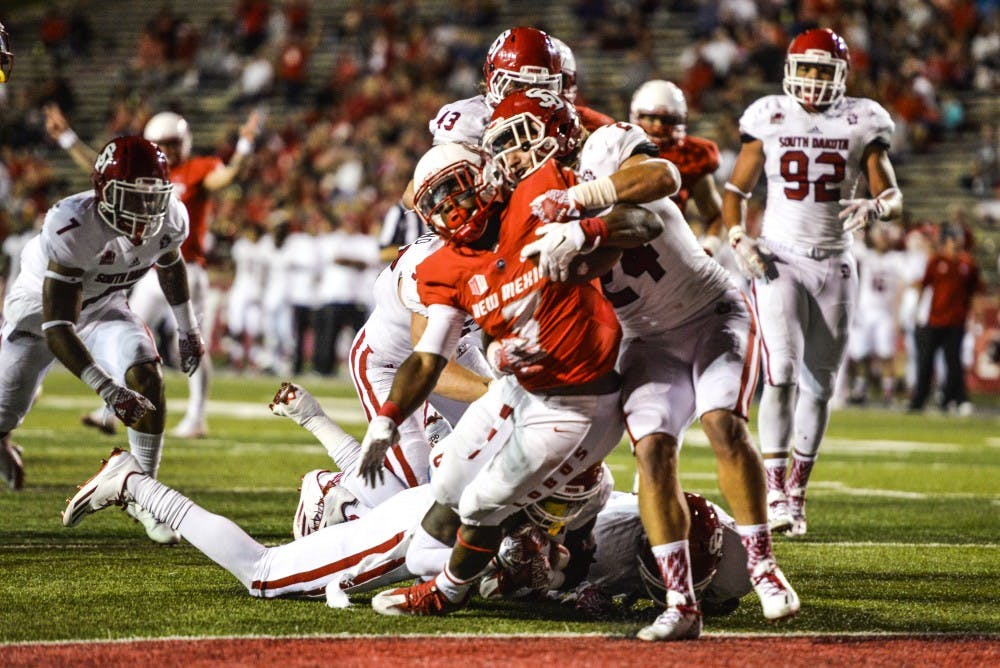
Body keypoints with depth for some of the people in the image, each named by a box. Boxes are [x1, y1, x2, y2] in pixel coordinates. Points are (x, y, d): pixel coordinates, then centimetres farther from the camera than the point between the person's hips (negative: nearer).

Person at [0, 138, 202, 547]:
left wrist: (188, 330, 18)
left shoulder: (169, 219, -21)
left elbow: (170, 263, 7)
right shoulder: (73, 229, -40)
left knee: (146, 378, -22)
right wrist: (109, 390, -49)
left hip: (102, 308, 4)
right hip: (41, 309, -4)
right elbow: (56, 328, -40)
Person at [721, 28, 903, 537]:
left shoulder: (860, 124, 1)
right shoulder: (769, 120, 0)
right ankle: (775, 490, -14)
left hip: (834, 266, 2)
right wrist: (738, 239, -9)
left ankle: (797, 493, 18)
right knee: (782, 374, -17)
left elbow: (893, 197, 2)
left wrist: (875, 207, -21)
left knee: (819, 385, 6)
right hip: (779, 260, -2)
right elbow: (735, 190, 8)